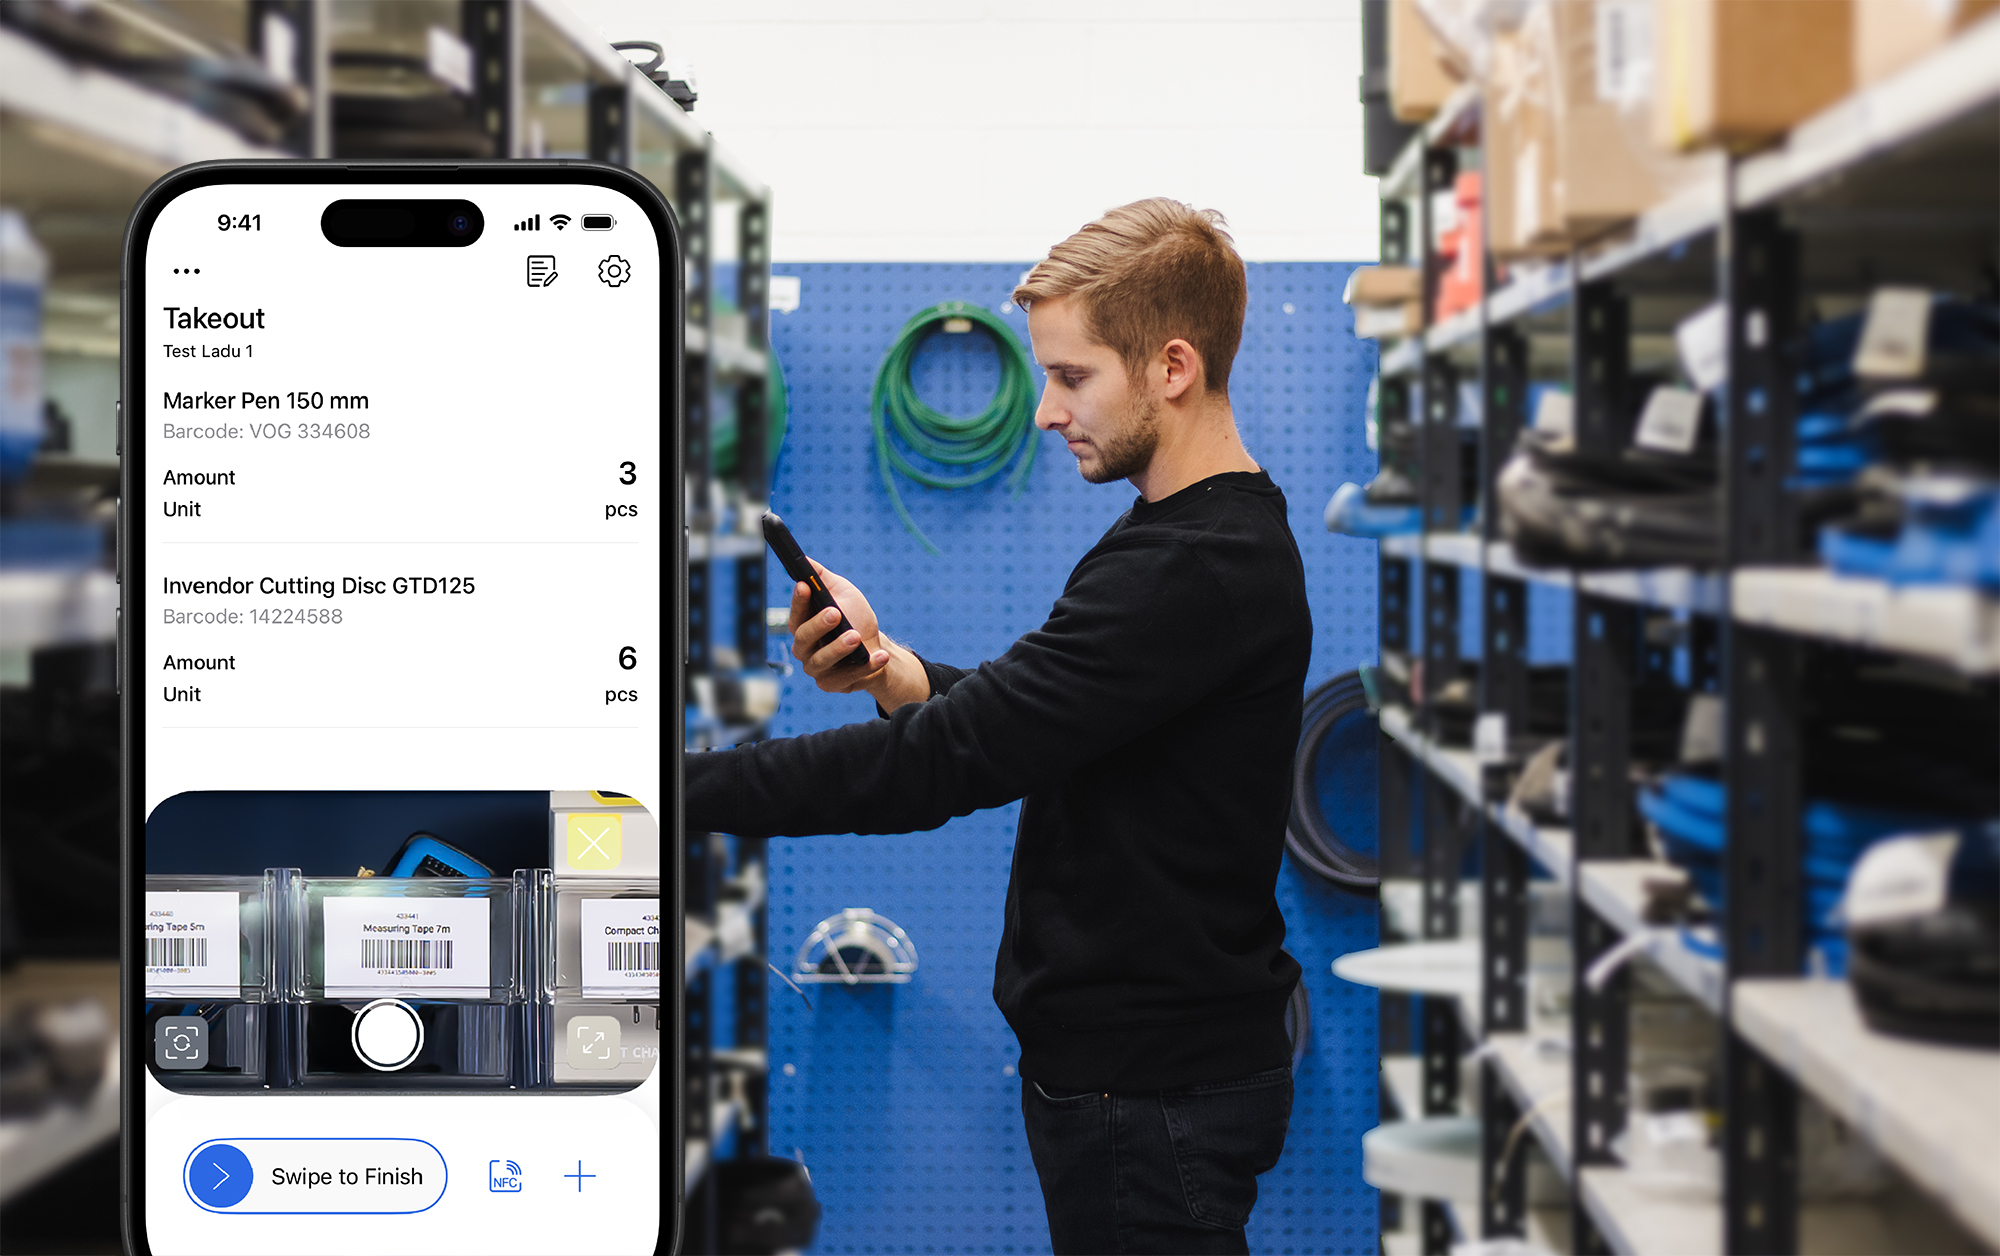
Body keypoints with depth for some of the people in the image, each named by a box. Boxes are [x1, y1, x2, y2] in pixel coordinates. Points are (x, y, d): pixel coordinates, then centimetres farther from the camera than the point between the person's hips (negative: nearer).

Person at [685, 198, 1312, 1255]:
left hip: (1152, 1092, -10)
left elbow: (951, 760, -27)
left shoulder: (1201, 571, -23)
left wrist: (674, 782, -25)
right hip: (1118, 1058, 10)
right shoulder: (1211, 537, 11)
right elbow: (1024, 731, 12)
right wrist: (891, 671, -7)